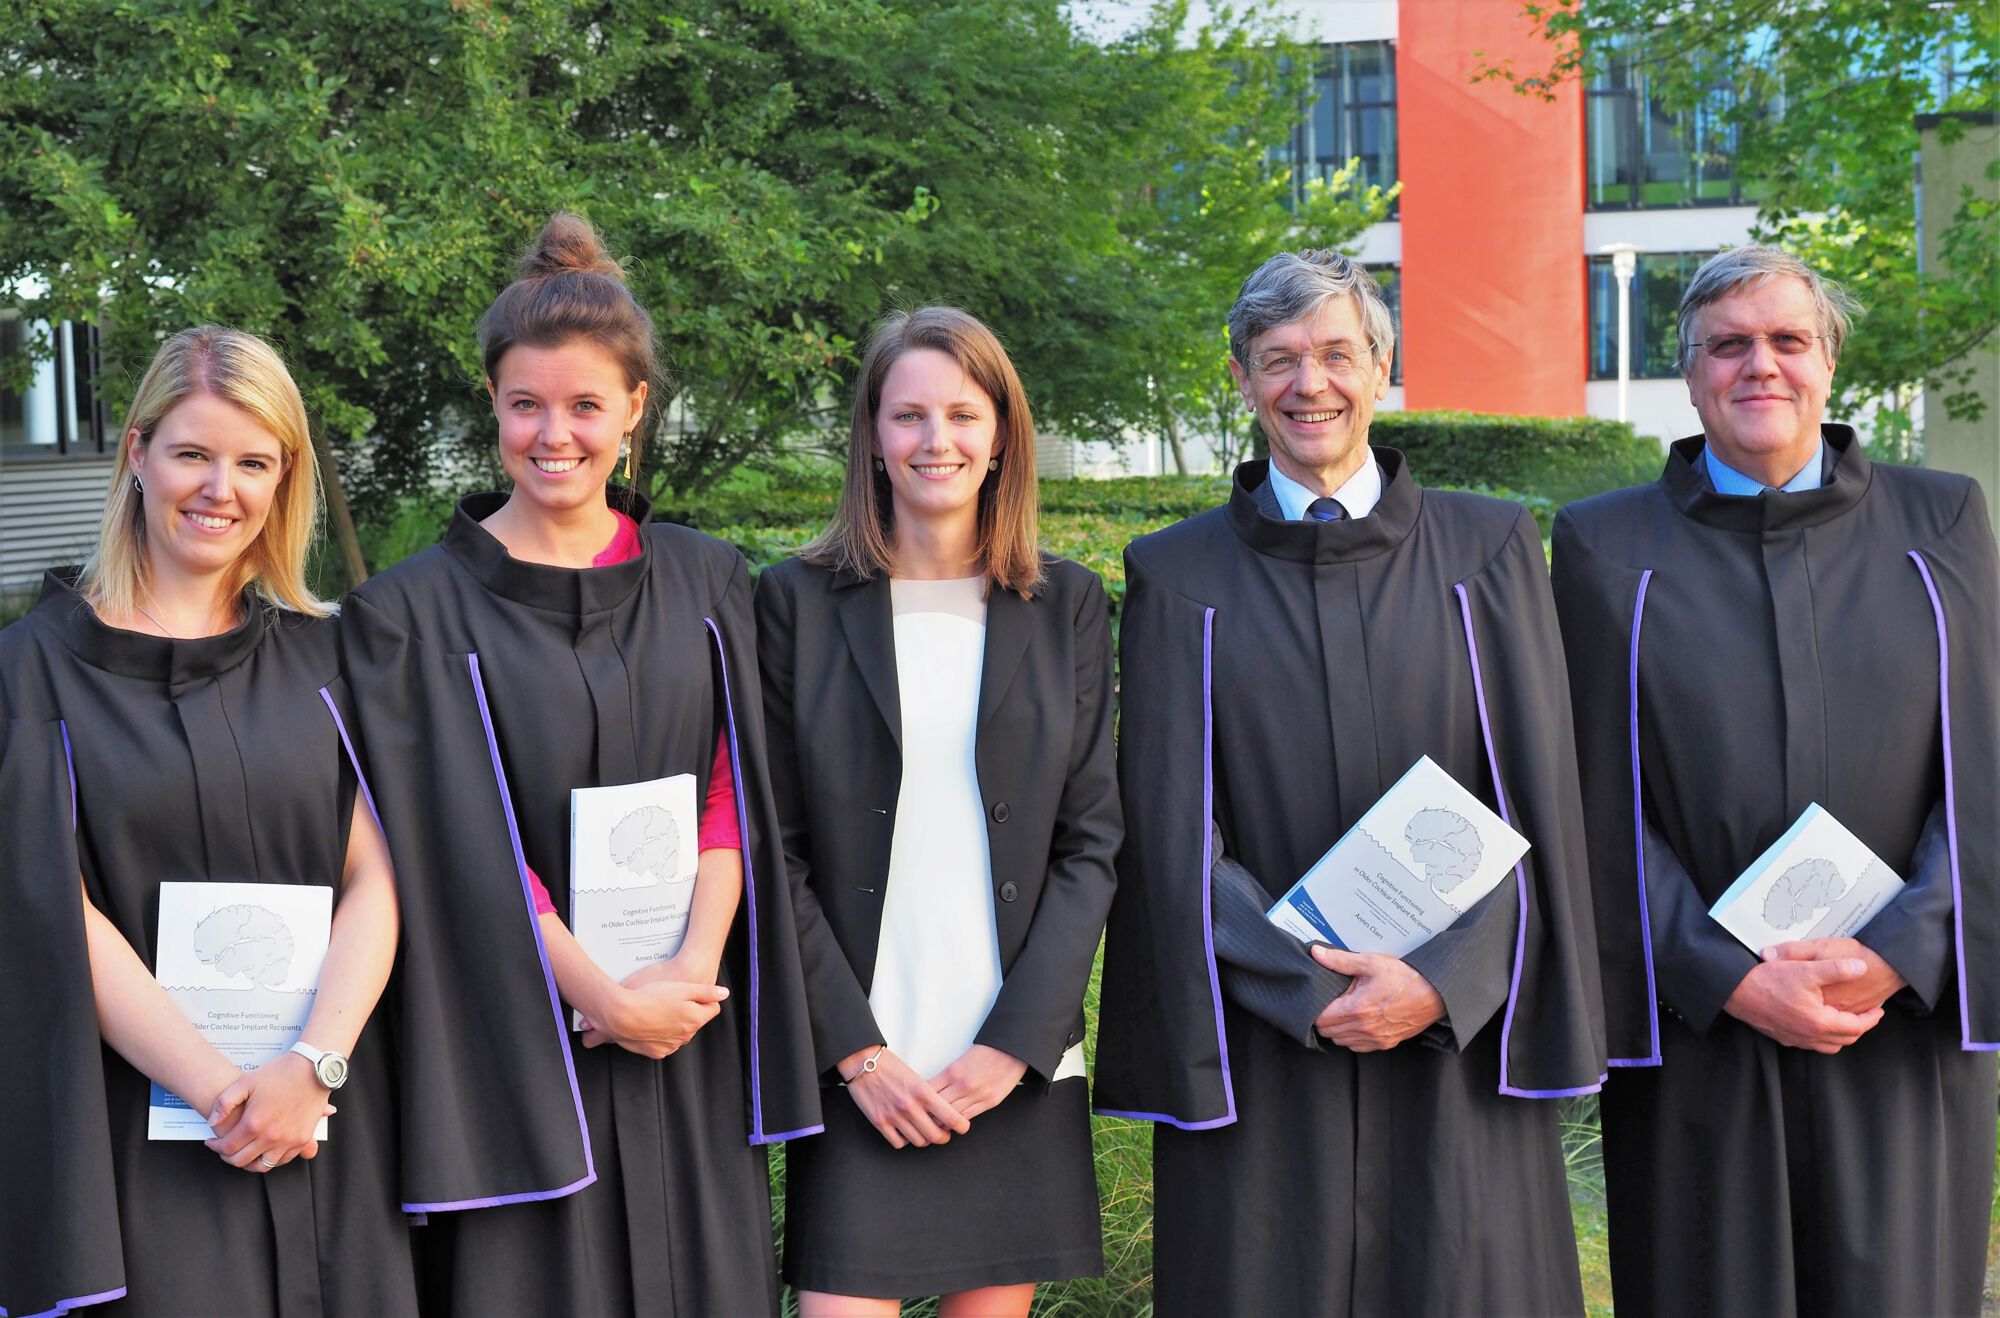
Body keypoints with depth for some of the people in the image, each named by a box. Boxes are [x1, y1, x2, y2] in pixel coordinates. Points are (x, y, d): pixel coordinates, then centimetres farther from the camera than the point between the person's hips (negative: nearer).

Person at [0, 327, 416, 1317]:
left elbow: (372, 878, 1)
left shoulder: (317, 657, 8)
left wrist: (315, 1065, -14)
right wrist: (216, 1085, -15)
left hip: (327, 1126, 2)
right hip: (144, 1146, -2)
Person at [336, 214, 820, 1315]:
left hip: (693, 1056, 3)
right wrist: (602, 996, -15)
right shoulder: (415, 612, -3)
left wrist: (695, 965, -12)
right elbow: (465, 843, -9)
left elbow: (730, 791, 3)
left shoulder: (704, 583, 8)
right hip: (518, 1048, -3)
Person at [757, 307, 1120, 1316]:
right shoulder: (798, 601, 2)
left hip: (1017, 1071, 2)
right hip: (858, 1074, -2)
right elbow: (774, 850, -1)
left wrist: (1013, 1043, -6)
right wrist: (856, 1050, -9)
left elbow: (1092, 841, 4)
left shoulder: (1066, 607, 7)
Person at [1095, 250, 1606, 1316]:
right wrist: (1310, 995, -12)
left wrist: (1443, 982, -12)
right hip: (1260, 1059, 0)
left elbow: (1535, 801, 1)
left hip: (1458, 1045, 1)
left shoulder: (1488, 550, 6)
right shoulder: (1177, 577, 5)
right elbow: (1174, 830, -1)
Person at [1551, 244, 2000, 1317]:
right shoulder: (1607, 547, 4)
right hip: (1696, 1030, -1)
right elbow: (1604, 798, -2)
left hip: (1907, 1018, 1)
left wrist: (1898, 953, -12)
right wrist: (1729, 977, -12)